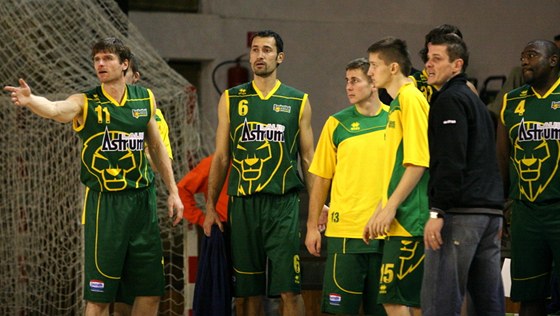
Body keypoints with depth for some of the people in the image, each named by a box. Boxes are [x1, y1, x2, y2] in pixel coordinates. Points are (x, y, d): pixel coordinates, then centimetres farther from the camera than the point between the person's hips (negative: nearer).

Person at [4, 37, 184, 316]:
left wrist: (173, 192, 16)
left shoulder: (144, 99, 7)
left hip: (142, 199, 4)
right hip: (104, 204, -4)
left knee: (150, 291, 7)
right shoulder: (86, 103, -6)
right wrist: (30, 100, -49)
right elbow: (55, 109, -27)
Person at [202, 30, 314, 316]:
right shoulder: (231, 99, 9)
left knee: (289, 289, -8)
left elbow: (308, 158, 9)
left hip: (283, 203, -1)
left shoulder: (298, 102, 7)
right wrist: (210, 206, 7)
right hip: (242, 203, 2)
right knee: (249, 289, 5)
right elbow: (221, 157, 12)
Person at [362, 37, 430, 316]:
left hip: (409, 220, -10)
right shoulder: (398, 103, 20)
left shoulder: (410, 98, -10)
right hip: (400, 222, 10)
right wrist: (378, 213, 24)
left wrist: (390, 208, -17)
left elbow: (417, 162, -18)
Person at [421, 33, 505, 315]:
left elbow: (451, 162, -18)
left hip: (461, 214, -10)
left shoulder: (449, 100, -7)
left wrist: (437, 213, -20)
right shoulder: (474, 100, 23)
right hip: (490, 209, 10)